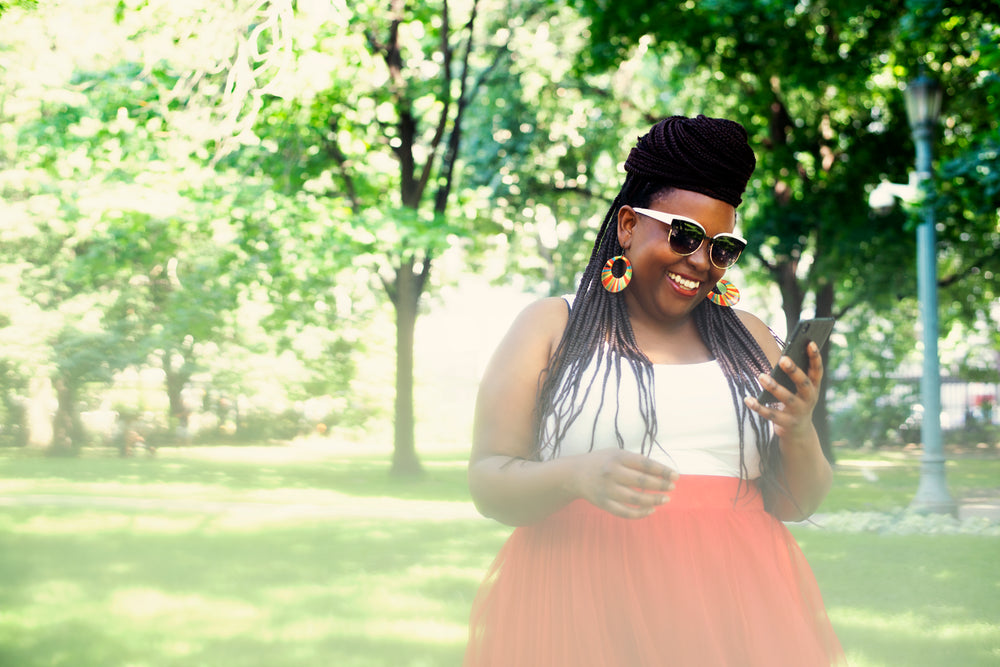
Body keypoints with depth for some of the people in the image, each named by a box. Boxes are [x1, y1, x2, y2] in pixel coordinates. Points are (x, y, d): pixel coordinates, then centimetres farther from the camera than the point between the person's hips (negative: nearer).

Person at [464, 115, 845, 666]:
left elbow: (797, 505, 13)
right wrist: (575, 475, -23)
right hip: (585, 613, -3)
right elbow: (488, 485, -3)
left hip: (734, 606, 3)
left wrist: (799, 435, -9)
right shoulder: (549, 328, 6)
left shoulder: (748, 340, 16)